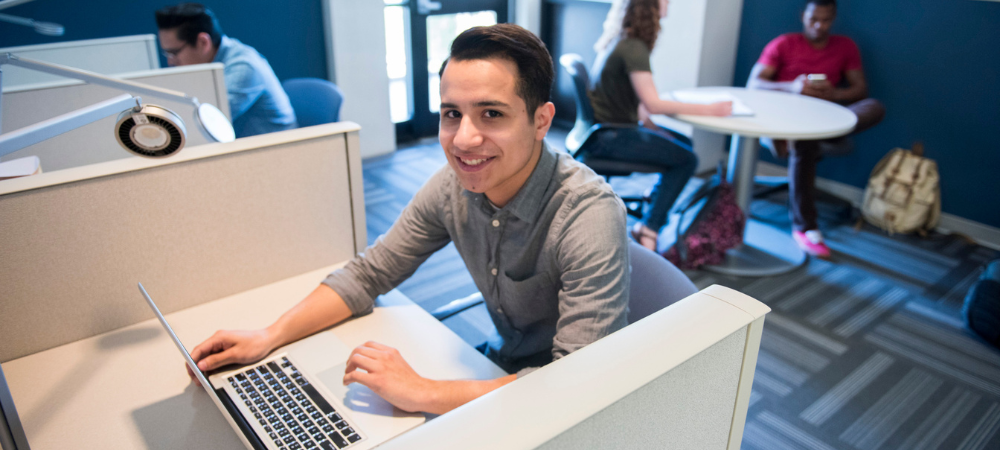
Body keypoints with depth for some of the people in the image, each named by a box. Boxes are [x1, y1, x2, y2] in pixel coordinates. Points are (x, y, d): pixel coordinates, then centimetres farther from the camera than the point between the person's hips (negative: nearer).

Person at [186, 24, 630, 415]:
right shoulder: (453, 186, -11)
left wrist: (423, 393, -33)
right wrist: (270, 336, -10)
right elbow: (369, 272, 0)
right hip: (502, 364, 5)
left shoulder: (590, 216, -30)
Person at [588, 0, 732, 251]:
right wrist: (709, 110, -22)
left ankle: (654, 205, 22)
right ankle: (649, 228, -2)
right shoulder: (633, 48, -19)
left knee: (684, 143, 16)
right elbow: (653, 104, -26)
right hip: (609, 138, -9)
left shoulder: (618, 42, 8)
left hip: (608, 127, 9)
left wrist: (650, 126, 2)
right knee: (686, 159, -7)